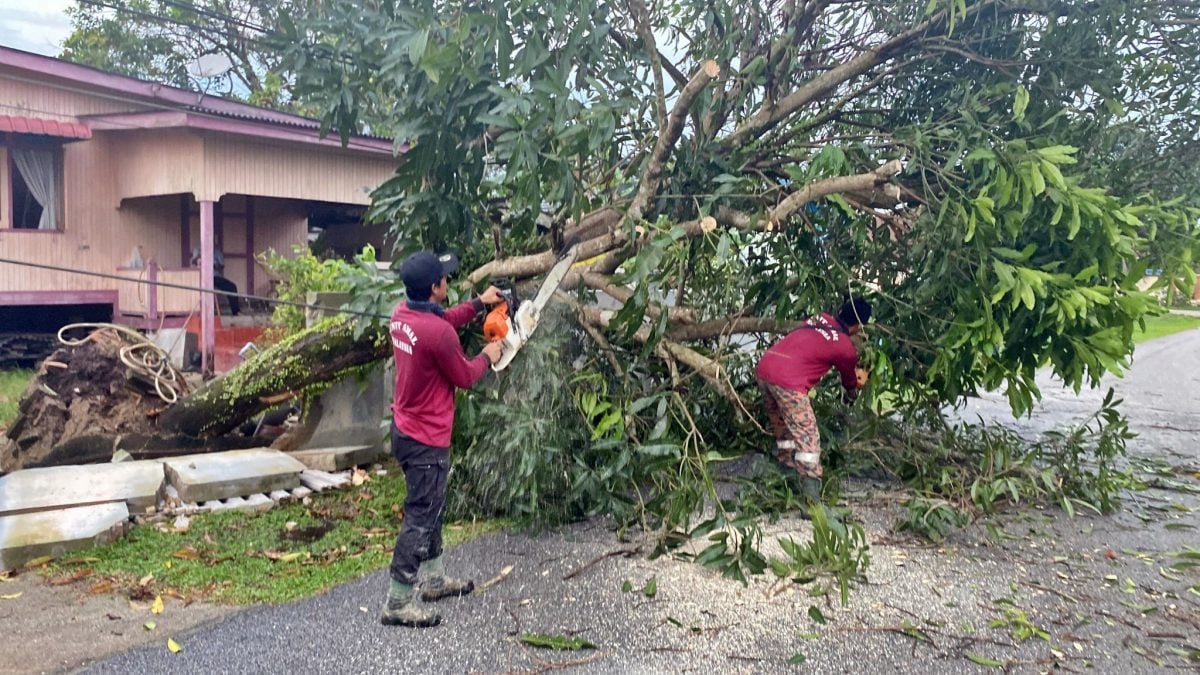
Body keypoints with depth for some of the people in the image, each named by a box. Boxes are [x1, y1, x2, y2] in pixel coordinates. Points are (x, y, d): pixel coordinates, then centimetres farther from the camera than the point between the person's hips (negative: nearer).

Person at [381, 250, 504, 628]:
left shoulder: (402, 314, -1)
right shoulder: (438, 334, -27)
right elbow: (464, 377, -12)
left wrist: (479, 304, 22)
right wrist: (487, 357, 7)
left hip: (406, 429, 10)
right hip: (427, 440, -10)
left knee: (430, 507, 22)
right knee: (420, 519, -1)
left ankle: (433, 579, 35)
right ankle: (398, 603, 6)